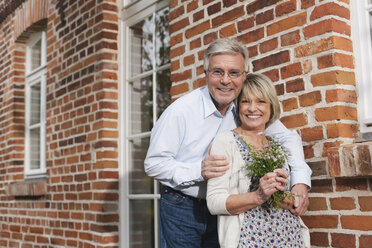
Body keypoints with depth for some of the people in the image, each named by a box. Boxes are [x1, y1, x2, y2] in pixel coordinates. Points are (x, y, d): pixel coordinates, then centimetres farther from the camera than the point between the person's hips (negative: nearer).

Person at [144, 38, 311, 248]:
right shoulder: (180, 110, -18)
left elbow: (288, 137, 3)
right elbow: (153, 164, -16)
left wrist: (301, 181, -13)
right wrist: (199, 170, -30)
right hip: (181, 209, -3)